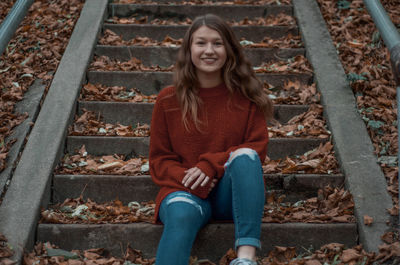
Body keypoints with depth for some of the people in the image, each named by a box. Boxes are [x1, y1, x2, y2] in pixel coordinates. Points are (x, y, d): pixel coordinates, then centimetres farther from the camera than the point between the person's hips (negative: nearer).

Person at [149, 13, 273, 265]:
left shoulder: (246, 96, 5)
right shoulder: (168, 100, 5)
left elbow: (258, 148, 1)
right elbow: (160, 159, 8)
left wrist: (212, 164, -15)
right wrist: (189, 179, -13)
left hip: (232, 191, 1)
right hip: (186, 190, 0)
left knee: (245, 155, -30)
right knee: (181, 215, -35)